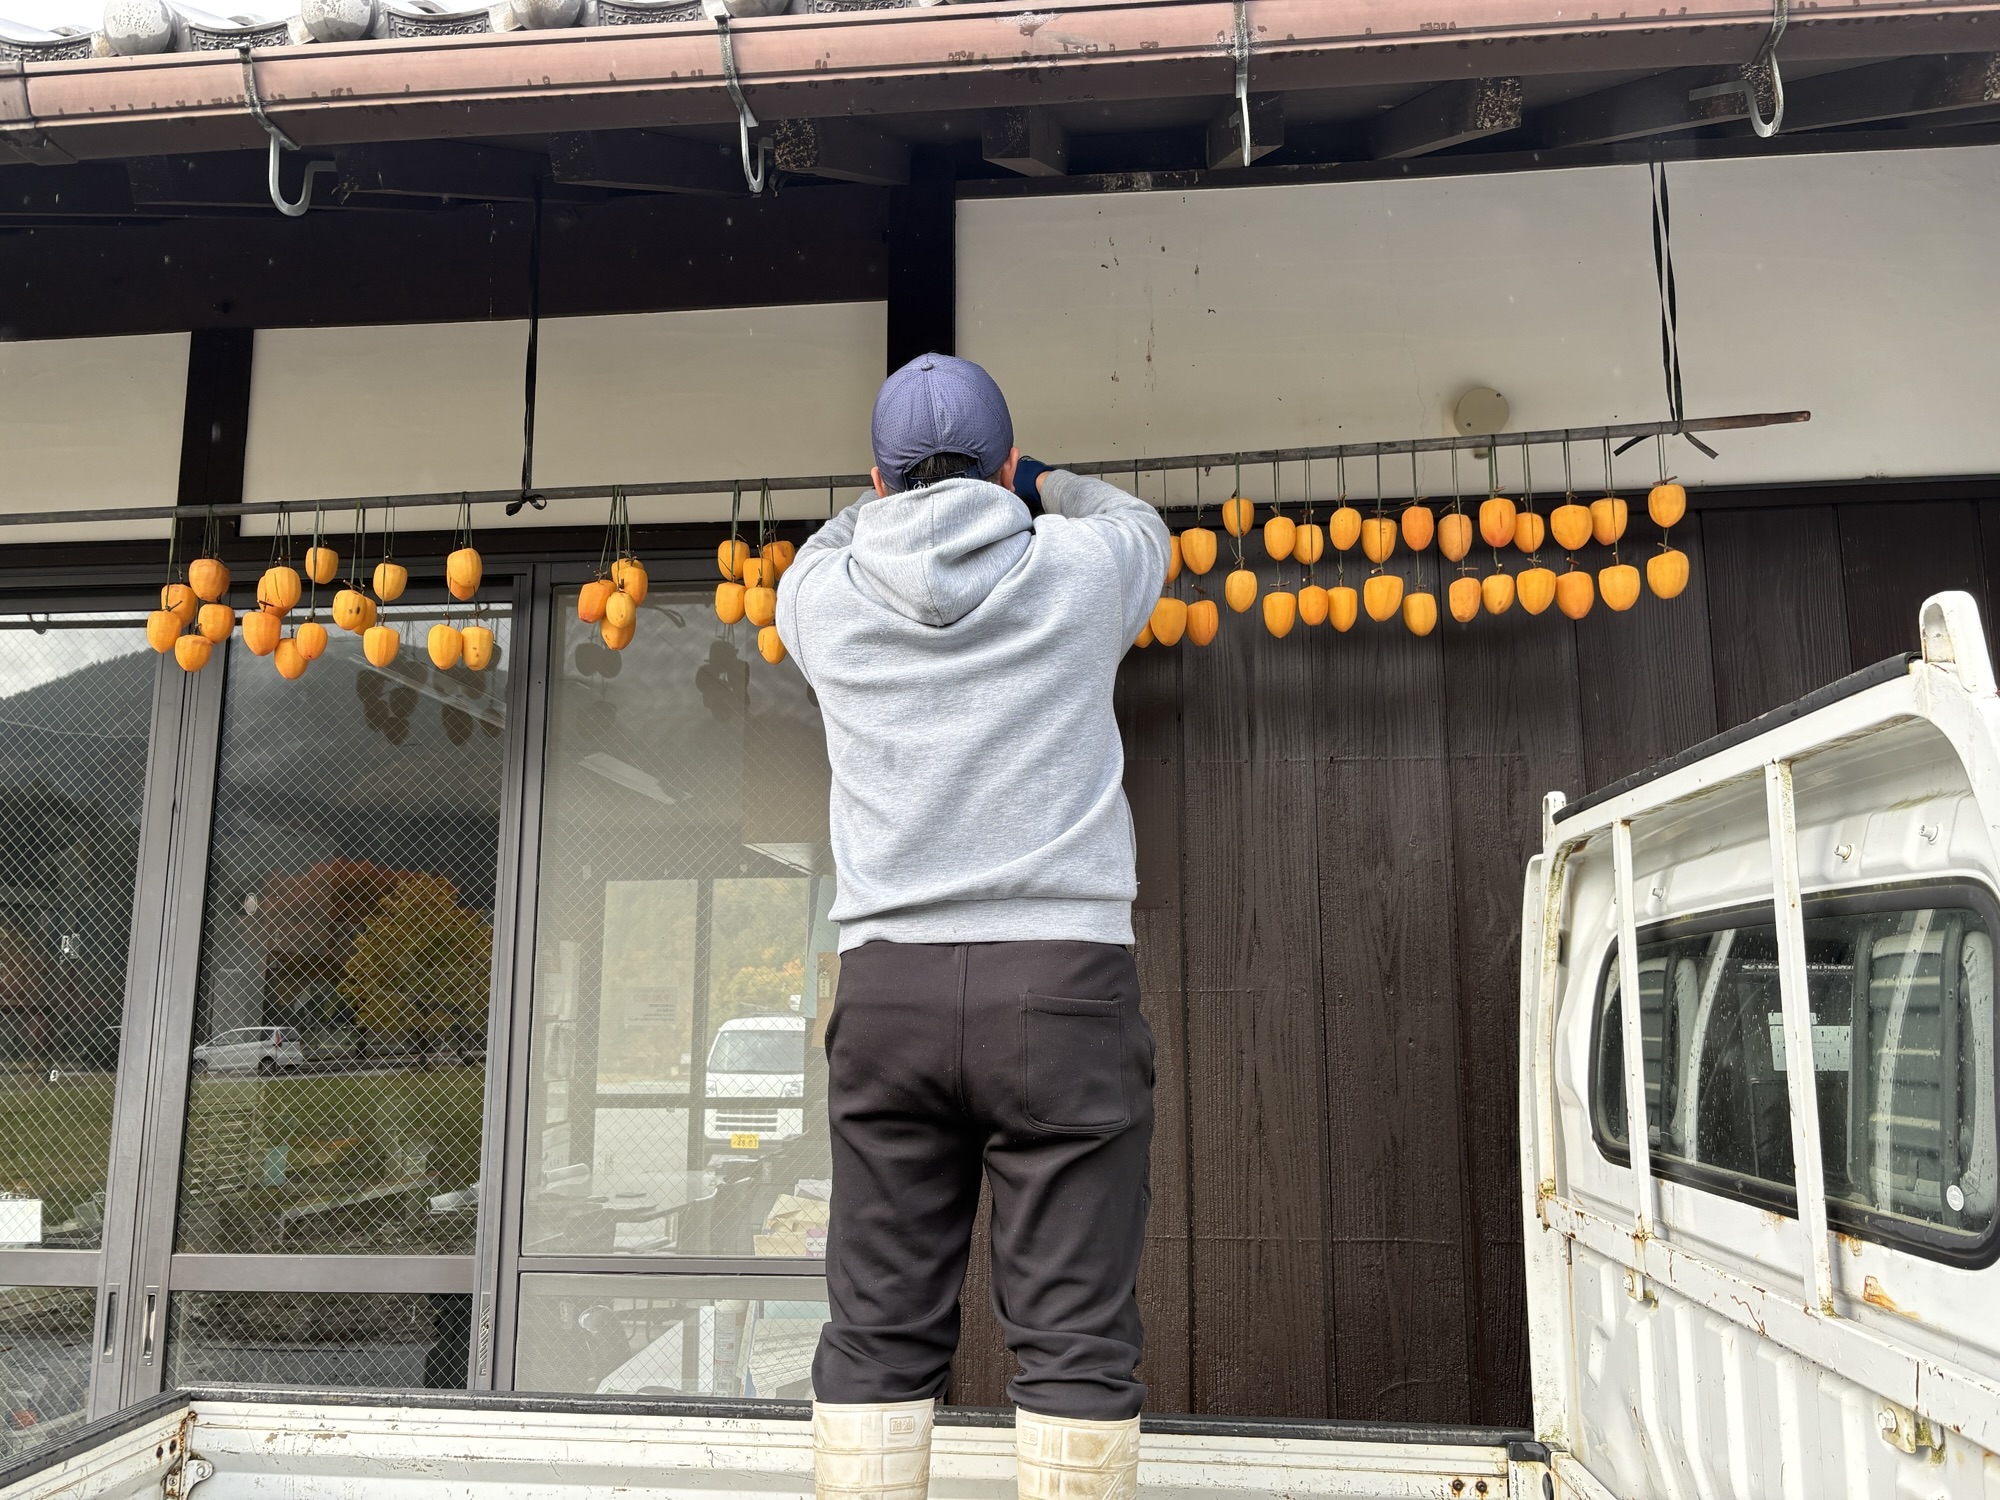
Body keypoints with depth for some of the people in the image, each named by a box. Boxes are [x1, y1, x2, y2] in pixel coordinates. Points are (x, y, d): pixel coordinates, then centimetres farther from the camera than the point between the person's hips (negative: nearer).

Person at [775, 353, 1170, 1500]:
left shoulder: (822, 595, 7)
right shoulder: (1080, 569, 4)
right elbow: (1144, 525, 28)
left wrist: (901, 493, 48)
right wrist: (1043, 485, 45)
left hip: (886, 985, 2)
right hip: (1063, 981, -2)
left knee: (880, 1333, 8)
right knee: (1075, 1335, 2)